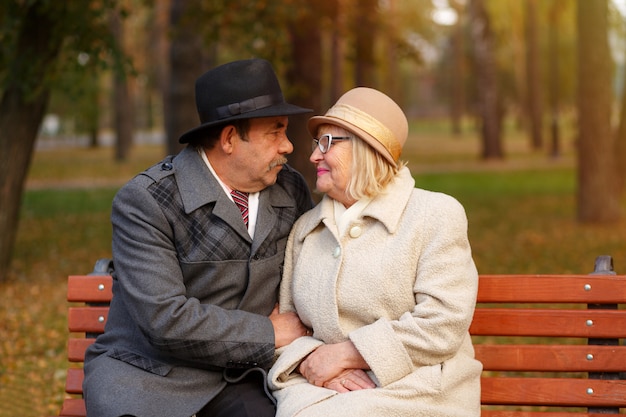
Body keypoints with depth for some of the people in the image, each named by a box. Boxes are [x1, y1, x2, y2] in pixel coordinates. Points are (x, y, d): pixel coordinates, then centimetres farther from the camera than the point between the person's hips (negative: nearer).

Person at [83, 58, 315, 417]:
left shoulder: (291, 190, 5)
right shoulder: (143, 202, -12)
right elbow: (166, 320, -20)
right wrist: (269, 335, -12)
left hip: (241, 375, 4)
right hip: (148, 374, -4)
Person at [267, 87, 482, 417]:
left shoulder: (437, 215, -1)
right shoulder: (305, 229, 15)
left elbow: (442, 326, -12)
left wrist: (342, 353, -13)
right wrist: (311, 360, -13)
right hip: (321, 389, 4)